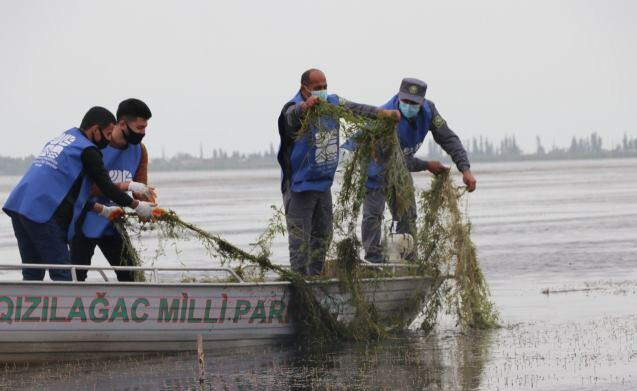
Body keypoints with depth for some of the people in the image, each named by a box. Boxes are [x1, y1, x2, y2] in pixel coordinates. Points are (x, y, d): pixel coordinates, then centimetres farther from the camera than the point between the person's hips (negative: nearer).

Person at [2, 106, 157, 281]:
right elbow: (105, 186, -1)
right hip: (43, 213, -8)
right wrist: (136, 205, 11)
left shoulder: (58, 140, 24)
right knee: (61, 274, -6)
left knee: (32, 273, 11)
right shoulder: (87, 150, -2)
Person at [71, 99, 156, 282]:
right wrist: (126, 185, -36)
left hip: (113, 225, 6)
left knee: (130, 275, 4)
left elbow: (141, 189, 0)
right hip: (85, 224, -6)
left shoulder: (139, 150, -1)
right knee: (76, 277, -7)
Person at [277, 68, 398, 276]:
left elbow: (355, 108, 3)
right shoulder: (295, 108, -19)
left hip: (323, 183, 8)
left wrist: (381, 113, -15)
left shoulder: (332, 103, 3)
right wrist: (304, 106, -66)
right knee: (300, 237, -8)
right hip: (299, 186, -8)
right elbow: (292, 115, -41)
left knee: (322, 235, 16)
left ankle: (315, 278, 27)